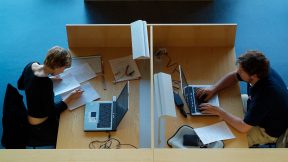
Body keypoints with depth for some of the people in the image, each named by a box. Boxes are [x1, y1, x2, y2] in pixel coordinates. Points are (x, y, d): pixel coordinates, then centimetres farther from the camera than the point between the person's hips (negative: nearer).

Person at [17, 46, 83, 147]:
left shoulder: (31, 65, -11)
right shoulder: (46, 83, -35)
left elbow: (20, 85, 10)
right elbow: (51, 112, -24)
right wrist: (70, 98, -14)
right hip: (40, 127, -8)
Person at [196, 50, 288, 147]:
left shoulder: (264, 95, -42)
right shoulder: (259, 70, -20)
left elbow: (243, 127, -35)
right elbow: (233, 76, 1)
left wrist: (219, 112, -27)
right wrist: (213, 89, -12)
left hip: (268, 130, -8)